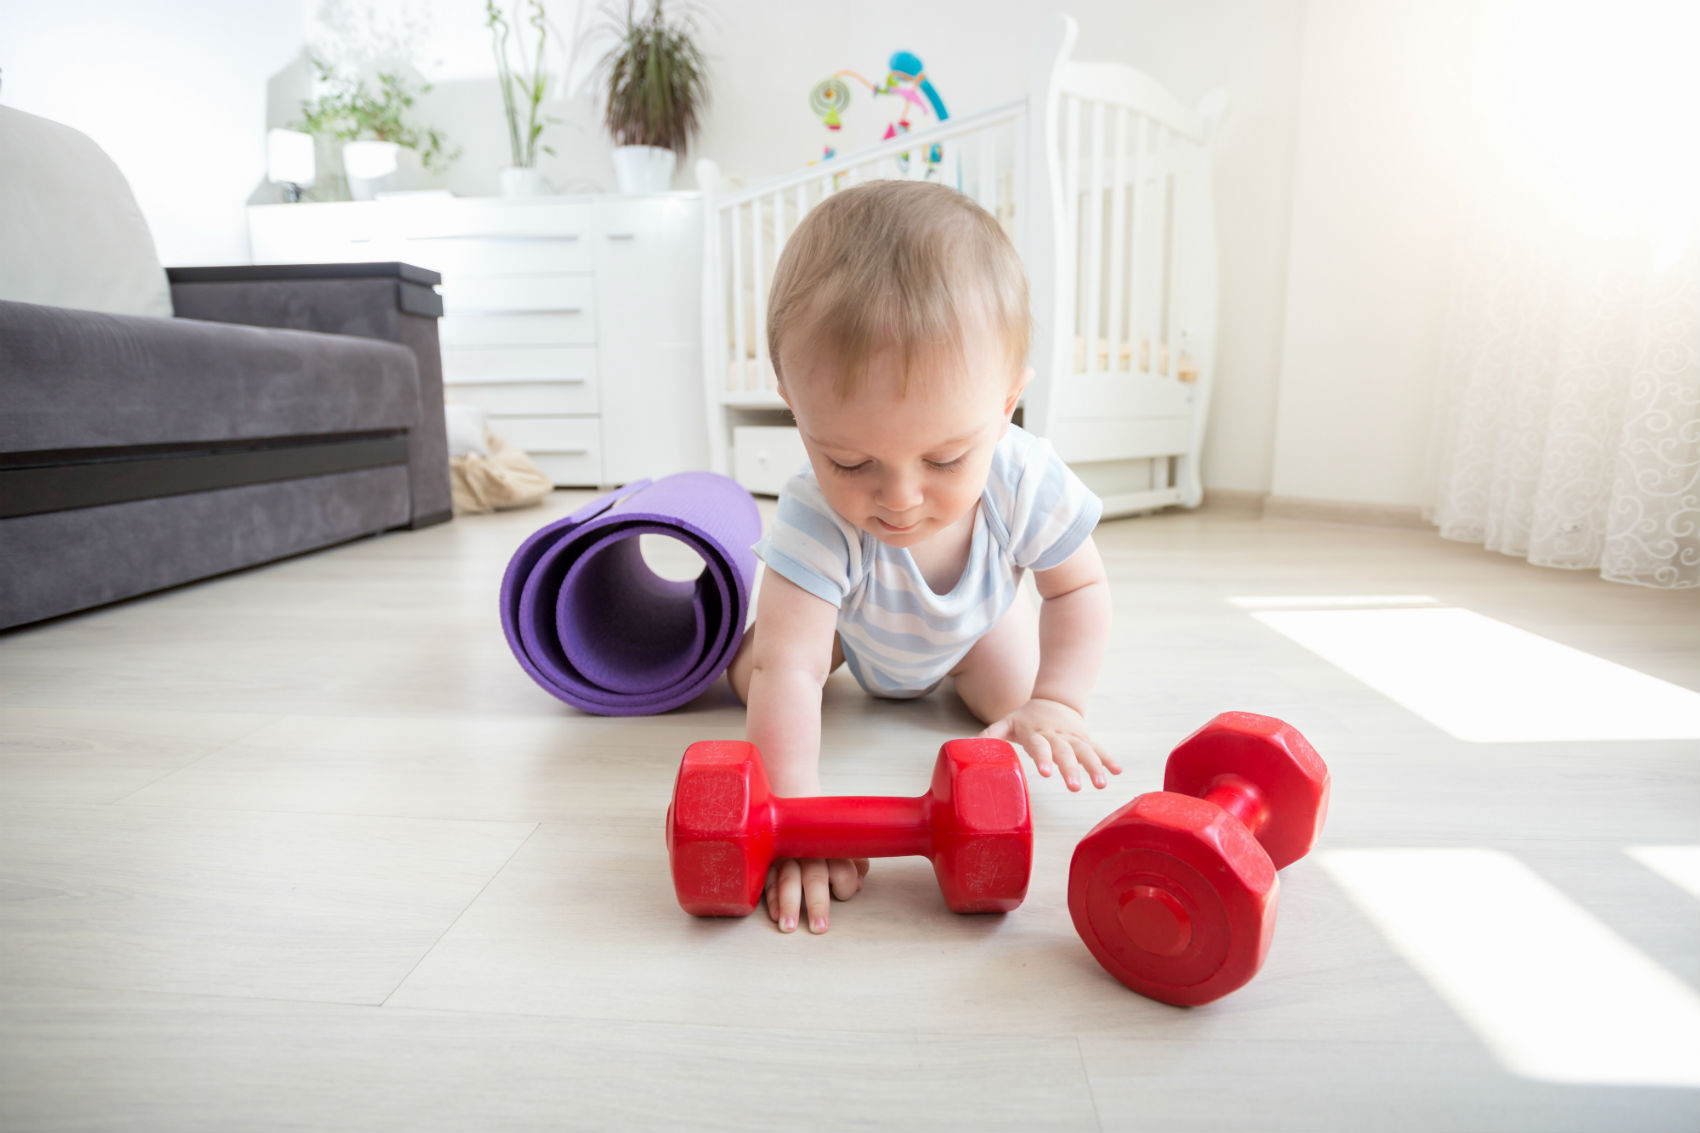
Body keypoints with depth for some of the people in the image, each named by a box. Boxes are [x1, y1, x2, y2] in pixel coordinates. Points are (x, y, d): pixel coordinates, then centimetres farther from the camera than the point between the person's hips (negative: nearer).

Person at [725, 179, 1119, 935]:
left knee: (1011, 695, -13)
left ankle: (951, 671, 26)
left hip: (974, 618, 1)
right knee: (750, 680, -5)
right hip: (852, 622, -1)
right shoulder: (816, 520, -48)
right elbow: (785, 672, -50)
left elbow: (1079, 587, -20)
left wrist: (1054, 703, -32)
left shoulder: (1026, 481, -39)